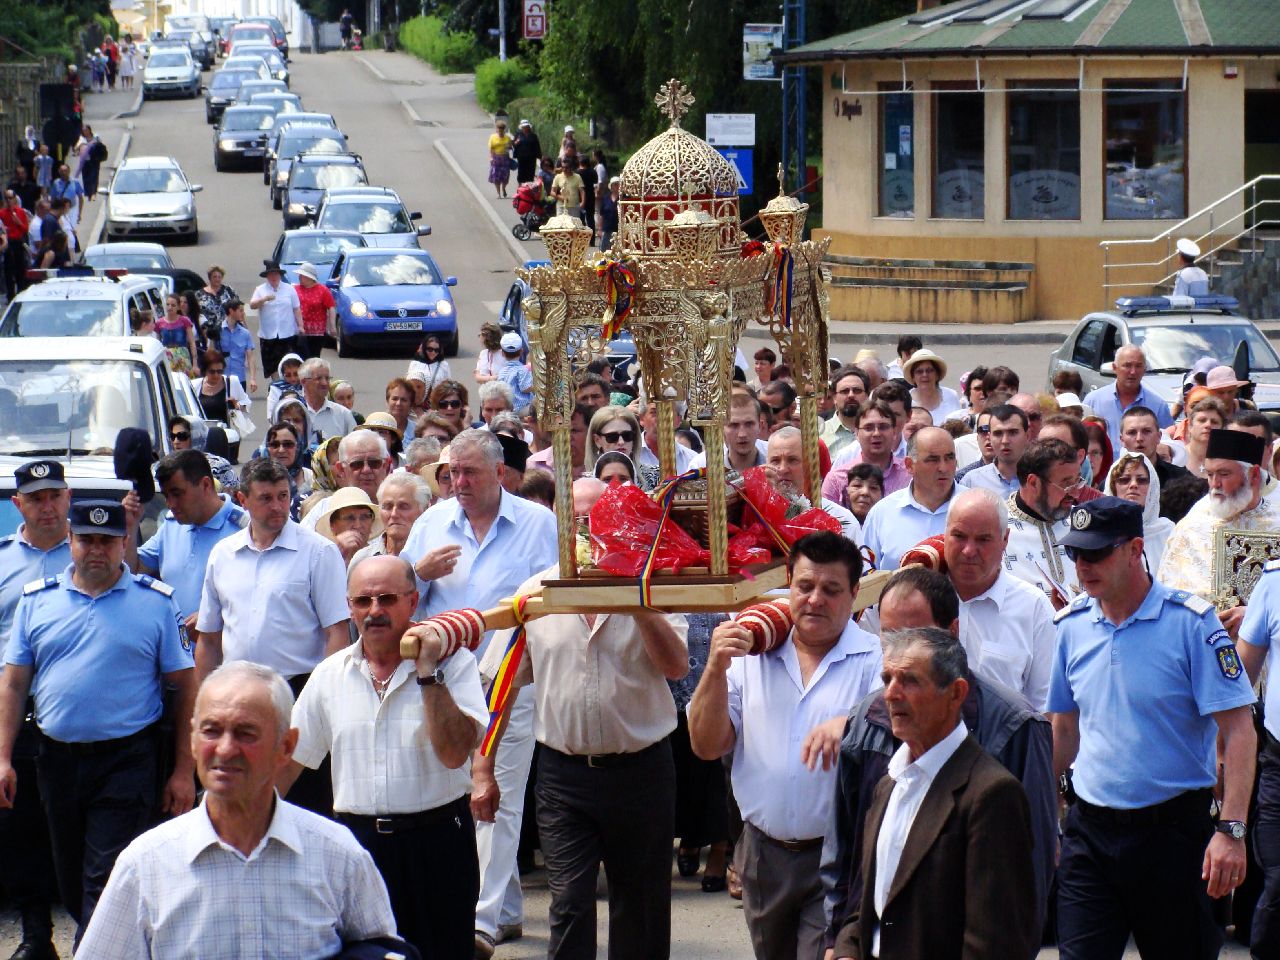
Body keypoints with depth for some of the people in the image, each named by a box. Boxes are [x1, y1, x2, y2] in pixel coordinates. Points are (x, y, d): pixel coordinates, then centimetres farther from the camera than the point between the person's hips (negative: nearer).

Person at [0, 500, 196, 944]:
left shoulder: (155, 603, 0)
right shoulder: (38, 600, 8)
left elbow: (185, 687, 1)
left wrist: (183, 771, -4)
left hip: (126, 761, -4)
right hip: (57, 758, 4)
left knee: (108, 884, -9)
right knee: (71, 881, 12)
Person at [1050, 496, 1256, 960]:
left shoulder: (1191, 622, -10)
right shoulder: (1071, 626, 5)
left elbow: (1238, 731, -13)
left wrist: (1231, 830, -20)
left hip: (1172, 830, -4)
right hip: (1090, 830, 4)